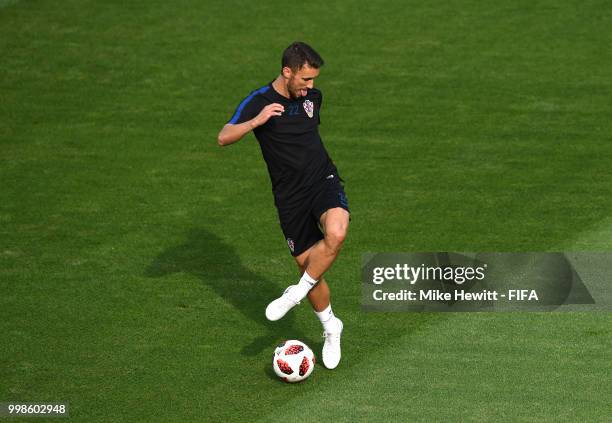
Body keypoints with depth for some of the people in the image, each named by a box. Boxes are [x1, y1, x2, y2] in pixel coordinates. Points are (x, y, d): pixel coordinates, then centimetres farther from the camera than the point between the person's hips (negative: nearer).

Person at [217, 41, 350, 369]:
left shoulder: (312, 96, 5)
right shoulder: (258, 102, -10)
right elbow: (224, 137, -23)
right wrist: (257, 121, -37)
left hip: (323, 180, 2)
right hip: (289, 194, -2)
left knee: (335, 234, -30)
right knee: (306, 264, 2)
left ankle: (296, 293, -12)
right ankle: (330, 328, 25)